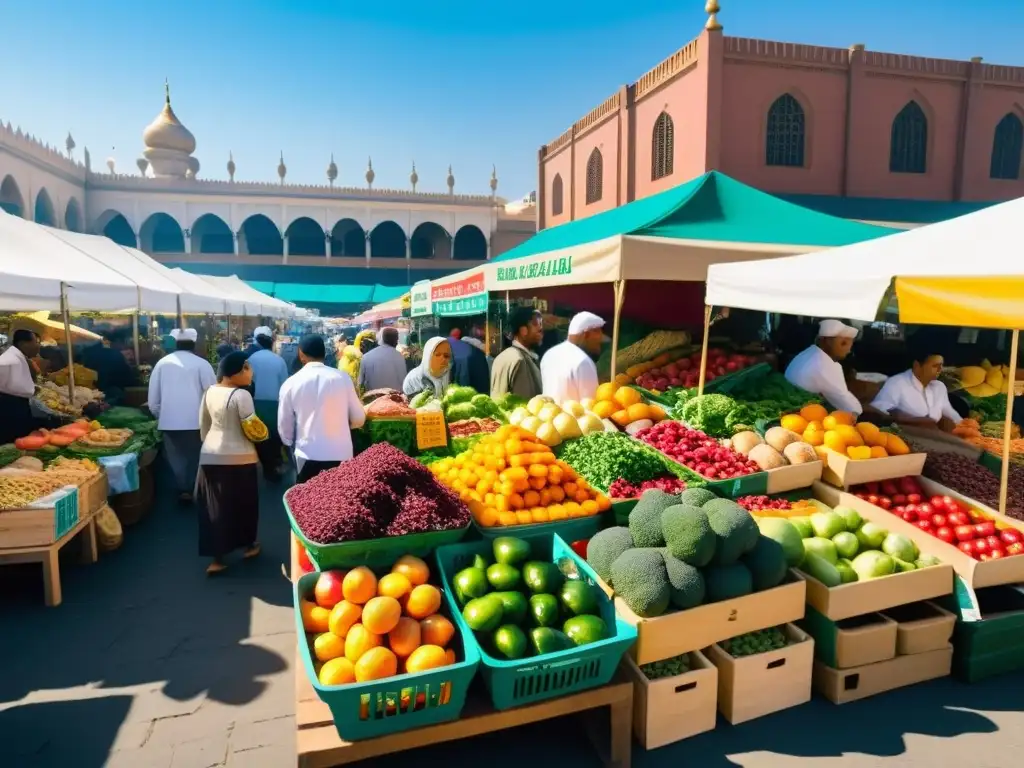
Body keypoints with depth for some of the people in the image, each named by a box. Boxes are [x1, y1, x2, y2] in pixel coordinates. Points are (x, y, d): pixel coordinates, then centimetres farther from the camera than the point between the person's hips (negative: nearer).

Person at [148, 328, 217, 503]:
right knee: (195, 456, 13)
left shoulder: (162, 362, 4)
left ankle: (183, 490, 12)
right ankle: (194, 490, 19)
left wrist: (158, 415, 21)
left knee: (176, 456, 12)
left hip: (169, 420, 2)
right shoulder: (201, 363, -5)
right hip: (195, 419, -2)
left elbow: (153, 394, 7)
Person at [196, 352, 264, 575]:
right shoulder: (241, 395, -17)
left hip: (211, 456, 6)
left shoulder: (210, 392, 5)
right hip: (238, 457, -6)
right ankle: (249, 545, 30)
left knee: (215, 505, 8)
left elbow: (203, 425, 14)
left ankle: (217, 558, 11)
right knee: (243, 502, 13)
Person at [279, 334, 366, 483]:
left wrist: (292, 444, 28)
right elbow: (359, 419, 4)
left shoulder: (291, 383, -2)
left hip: (308, 456, 0)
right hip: (341, 454, 0)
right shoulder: (342, 377, -2)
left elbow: (284, 426, 8)